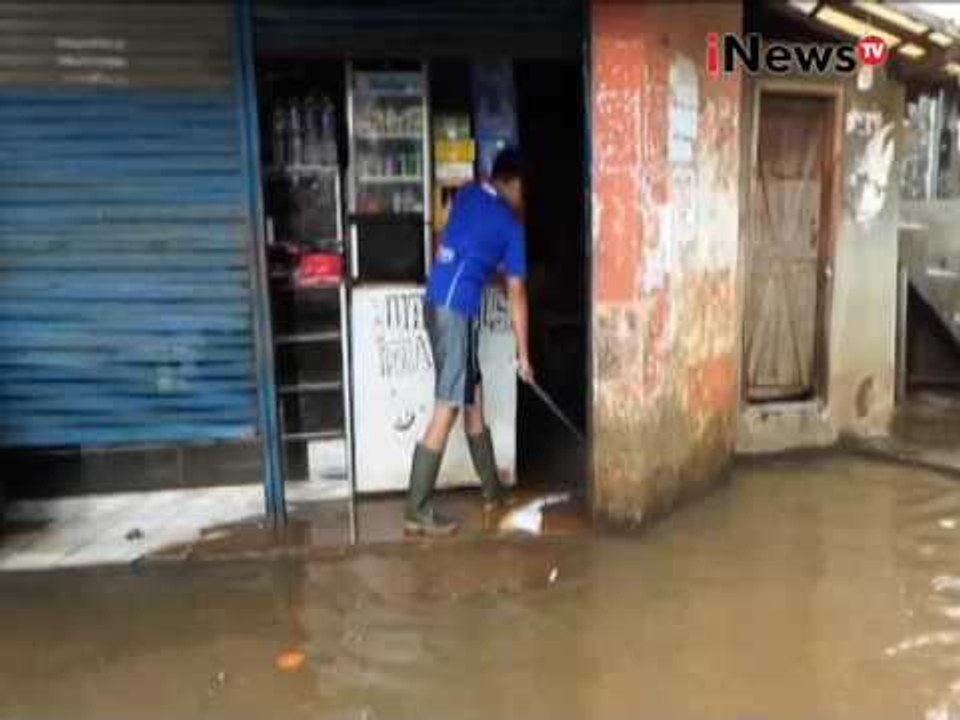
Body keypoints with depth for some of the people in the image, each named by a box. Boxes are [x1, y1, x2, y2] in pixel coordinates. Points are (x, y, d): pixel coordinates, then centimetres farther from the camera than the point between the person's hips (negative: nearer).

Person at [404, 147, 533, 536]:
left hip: (437, 302, 8)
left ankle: (492, 491, 29)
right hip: (456, 311, -8)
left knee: (473, 397, 16)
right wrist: (523, 355, 7)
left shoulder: (466, 194, 14)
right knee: (447, 409, -5)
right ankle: (417, 512, -1)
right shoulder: (511, 226, -3)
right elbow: (516, 295, 0)